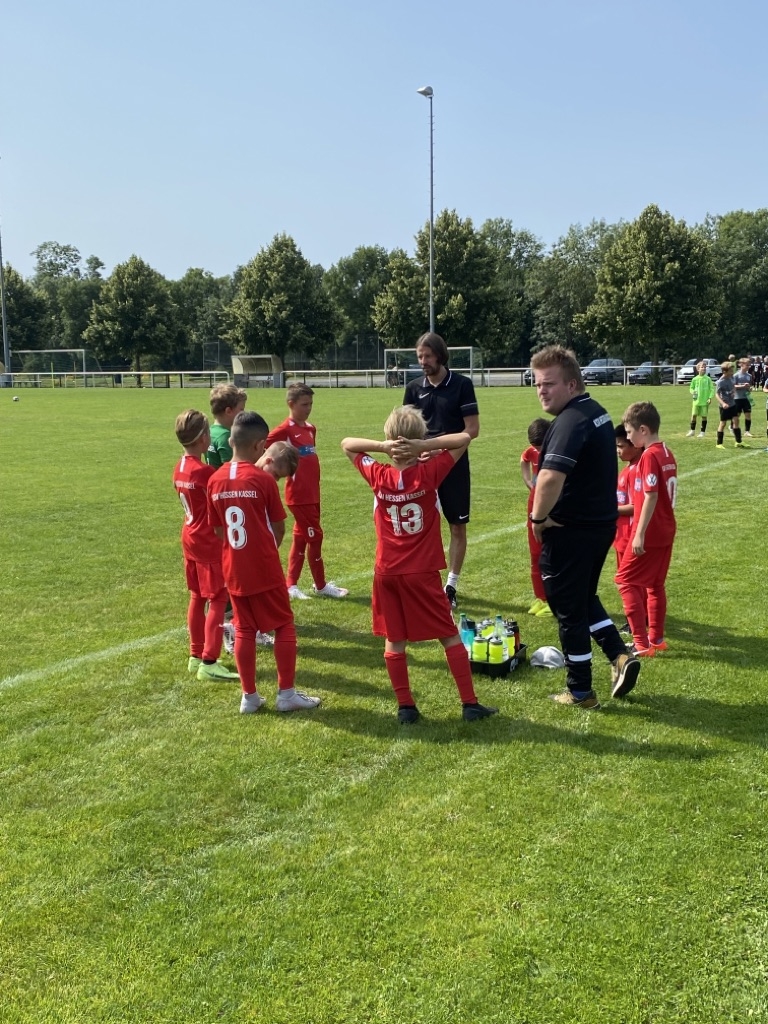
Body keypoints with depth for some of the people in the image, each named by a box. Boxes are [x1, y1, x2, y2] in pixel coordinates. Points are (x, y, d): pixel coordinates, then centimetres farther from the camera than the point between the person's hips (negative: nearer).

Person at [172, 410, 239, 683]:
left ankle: (196, 656, 25)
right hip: (209, 542, -9)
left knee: (197, 597, 16)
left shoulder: (180, 468, 5)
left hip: (191, 538, 9)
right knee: (218, 600, -2)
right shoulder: (204, 471, -22)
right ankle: (208, 663, -1)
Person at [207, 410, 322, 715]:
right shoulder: (263, 479, -13)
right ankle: (286, 693, 13)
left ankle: (249, 696, 20)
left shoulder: (215, 480, 0)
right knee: (284, 626, 8)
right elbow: (279, 528, -5)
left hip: (233, 569, 5)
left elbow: (218, 529, 8)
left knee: (244, 630, 13)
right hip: (264, 567, -5)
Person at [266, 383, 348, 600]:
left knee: (300, 538, 12)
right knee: (315, 536, -1)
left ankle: (291, 585, 21)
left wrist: (314, 485, 14)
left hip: (313, 492, 8)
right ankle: (321, 586, 12)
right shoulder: (285, 430, -13)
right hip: (299, 494, -8)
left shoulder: (311, 428, 10)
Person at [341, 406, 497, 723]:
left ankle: (405, 707, 16)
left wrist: (381, 446, -10)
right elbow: (464, 438, -7)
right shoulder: (429, 473, -14)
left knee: (394, 641, 12)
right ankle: (470, 704, 14)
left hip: (386, 573, 2)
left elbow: (346, 444, 7)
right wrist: (424, 446, -16)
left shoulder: (378, 476, -7)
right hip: (422, 573, -2)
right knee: (450, 637, 9)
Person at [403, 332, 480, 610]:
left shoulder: (462, 384, -5)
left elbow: (472, 428, -8)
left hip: (454, 465, -2)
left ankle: (451, 586, 15)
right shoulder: (414, 388, 4)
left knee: (458, 526, 4)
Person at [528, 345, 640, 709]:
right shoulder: (596, 412, 9)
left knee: (569, 609, 5)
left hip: (572, 529, -9)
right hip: (600, 522, 9)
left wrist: (538, 517, -21)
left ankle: (580, 692, 17)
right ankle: (620, 655, 15)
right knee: (584, 598, 25)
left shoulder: (570, 421, -23)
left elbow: (551, 477, -38)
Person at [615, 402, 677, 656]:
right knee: (655, 583, 17)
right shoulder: (666, 453, 9)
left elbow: (651, 497, -23)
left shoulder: (649, 456, -18)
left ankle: (642, 642, -3)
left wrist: (639, 534, -22)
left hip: (650, 533, -9)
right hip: (665, 530, 9)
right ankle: (656, 638, 25)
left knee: (626, 580, -1)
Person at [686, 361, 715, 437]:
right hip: (696, 400, 2)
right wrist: (692, 392, -6)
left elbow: (712, 388, 0)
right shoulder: (695, 379, 4)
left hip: (705, 401, -2)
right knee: (693, 415, 2)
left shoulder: (708, 379, -1)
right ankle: (692, 431, 16)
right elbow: (691, 388, 15)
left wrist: (710, 397, -9)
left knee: (704, 416, 2)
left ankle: (703, 432, 11)